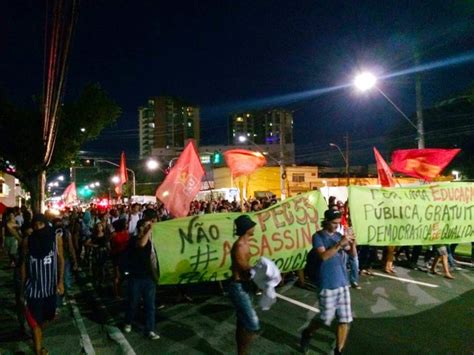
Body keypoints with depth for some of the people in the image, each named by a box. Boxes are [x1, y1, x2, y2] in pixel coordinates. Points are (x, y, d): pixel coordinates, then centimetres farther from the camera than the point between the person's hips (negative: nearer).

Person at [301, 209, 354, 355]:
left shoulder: (338, 235, 9)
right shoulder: (318, 236, -7)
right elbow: (323, 256, -21)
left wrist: (352, 244, -13)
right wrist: (339, 244, -26)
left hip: (343, 283, 5)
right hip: (327, 285, -5)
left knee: (345, 320, 5)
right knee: (326, 319, 4)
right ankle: (307, 333, 32)